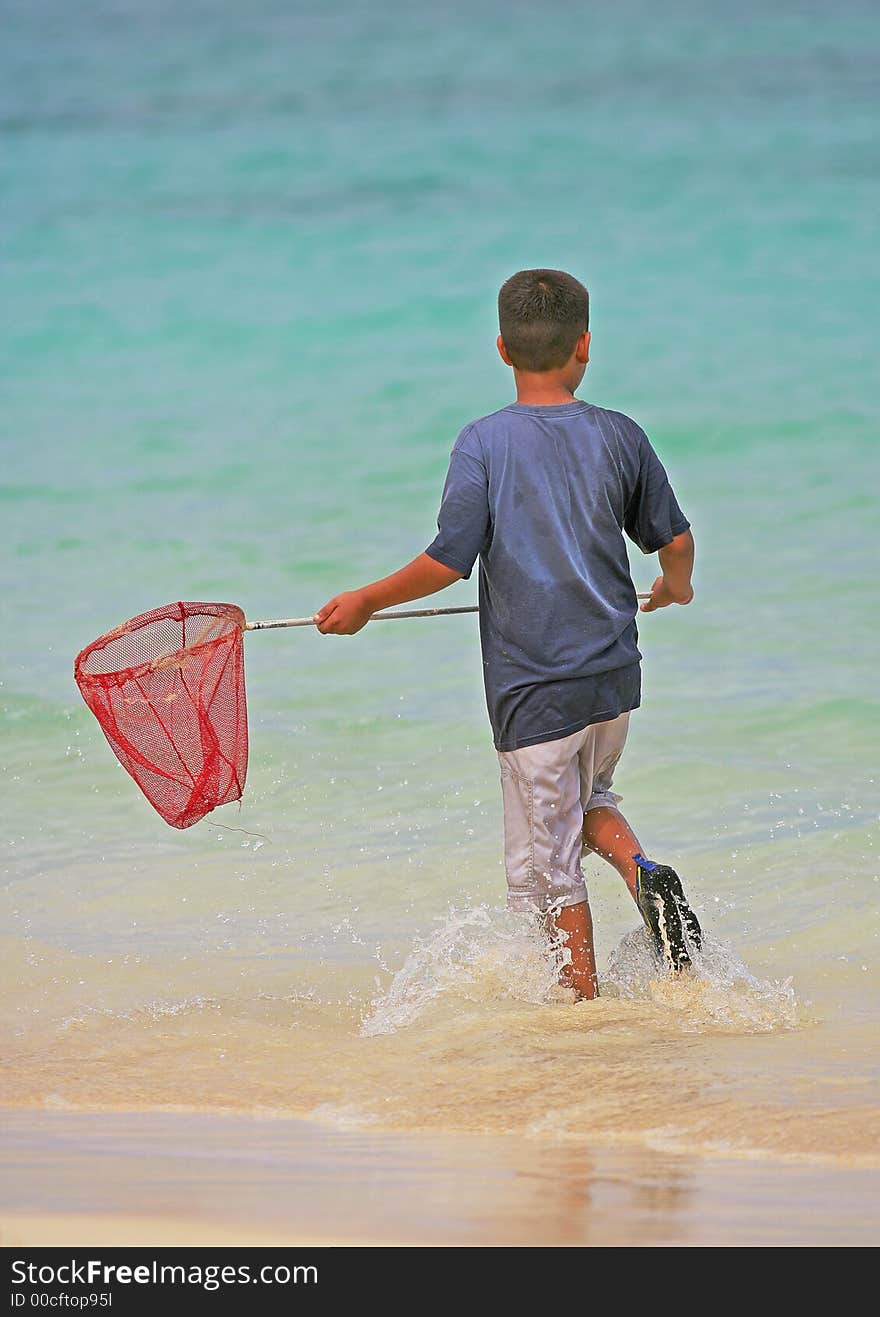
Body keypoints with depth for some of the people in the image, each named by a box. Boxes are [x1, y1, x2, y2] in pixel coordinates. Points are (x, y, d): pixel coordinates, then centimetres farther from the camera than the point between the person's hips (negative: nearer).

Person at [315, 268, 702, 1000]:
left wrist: (366, 602, 0)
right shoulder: (620, 437, 1)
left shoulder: (485, 443, -10)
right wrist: (675, 587, 33)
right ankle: (643, 873, 1)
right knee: (587, 801, 29)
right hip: (614, 674, 4)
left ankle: (589, 1006, 8)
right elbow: (675, 538, 10)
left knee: (548, 870, 6)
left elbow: (450, 560, -14)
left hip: (536, 691, -4)